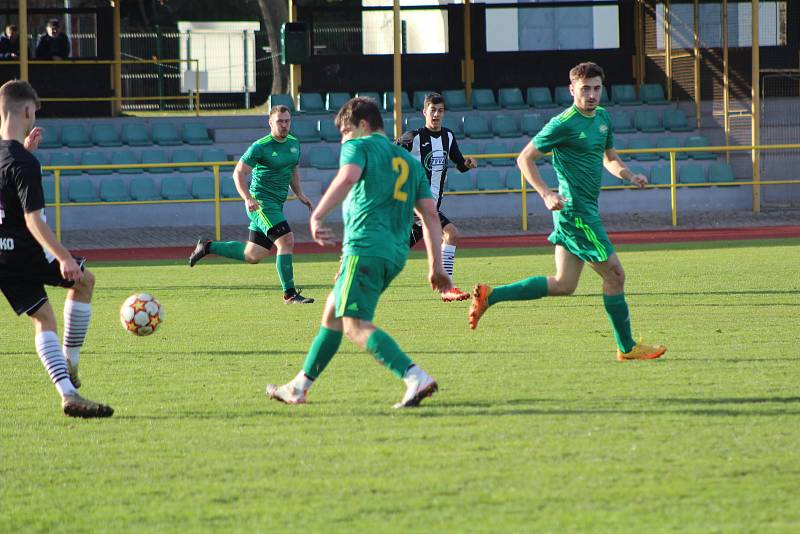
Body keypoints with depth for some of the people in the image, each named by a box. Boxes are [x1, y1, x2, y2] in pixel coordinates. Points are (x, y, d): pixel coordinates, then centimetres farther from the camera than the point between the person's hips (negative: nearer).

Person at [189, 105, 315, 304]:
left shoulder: (294, 143, 9)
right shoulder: (260, 147, -13)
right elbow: (238, 173, -12)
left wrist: (299, 193, 12)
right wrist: (248, 198, -25)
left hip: (277, 204, 8)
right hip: (261, 202, -8)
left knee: (252, 256, 12)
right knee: (286, 240, -21)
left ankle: (208, 247, 29)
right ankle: (289, 294, -16)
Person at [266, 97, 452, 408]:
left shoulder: (359, 146, 5)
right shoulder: (410, 161, 25)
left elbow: (348, 177, -18)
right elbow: (430, 214, 17)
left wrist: (317, 216, -24)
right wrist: (436, 266, 15)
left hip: (365, 246, -9)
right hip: (397, 252, 9)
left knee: (355, 326, -15)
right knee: (332, 312, 22)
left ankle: (416, 379, -31)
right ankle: (299, 387, 30)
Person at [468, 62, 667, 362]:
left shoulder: (602, 117, 12)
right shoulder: (563, 124, -14)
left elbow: (609, 159, 25)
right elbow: (524, 159, -10)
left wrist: (630, 176, 4)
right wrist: (546, 194, -20)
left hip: (586, 210, 9)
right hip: (577, 211, -9)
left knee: (564, 285, 10)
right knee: (614, 275, -2)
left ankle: (490, 295, 12)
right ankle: (626, 348, 9)